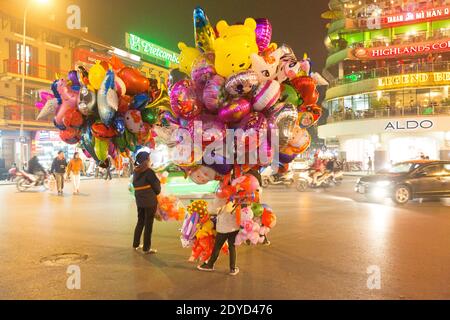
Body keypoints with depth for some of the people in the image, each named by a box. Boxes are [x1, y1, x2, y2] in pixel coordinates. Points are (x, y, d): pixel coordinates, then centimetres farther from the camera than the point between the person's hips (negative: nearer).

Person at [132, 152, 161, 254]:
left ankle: (135, 244, 28)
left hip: (139, 201, 7)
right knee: (148, 224, 2)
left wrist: (141, 194, 10)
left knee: (140, 222, 20)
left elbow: (135, 185, 11)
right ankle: (146, 248, 8)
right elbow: (156, 185, -11)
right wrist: (156, 193, 9)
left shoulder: (135, 172, 6)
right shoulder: (149, 172, -16)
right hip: (150, 201, -7)